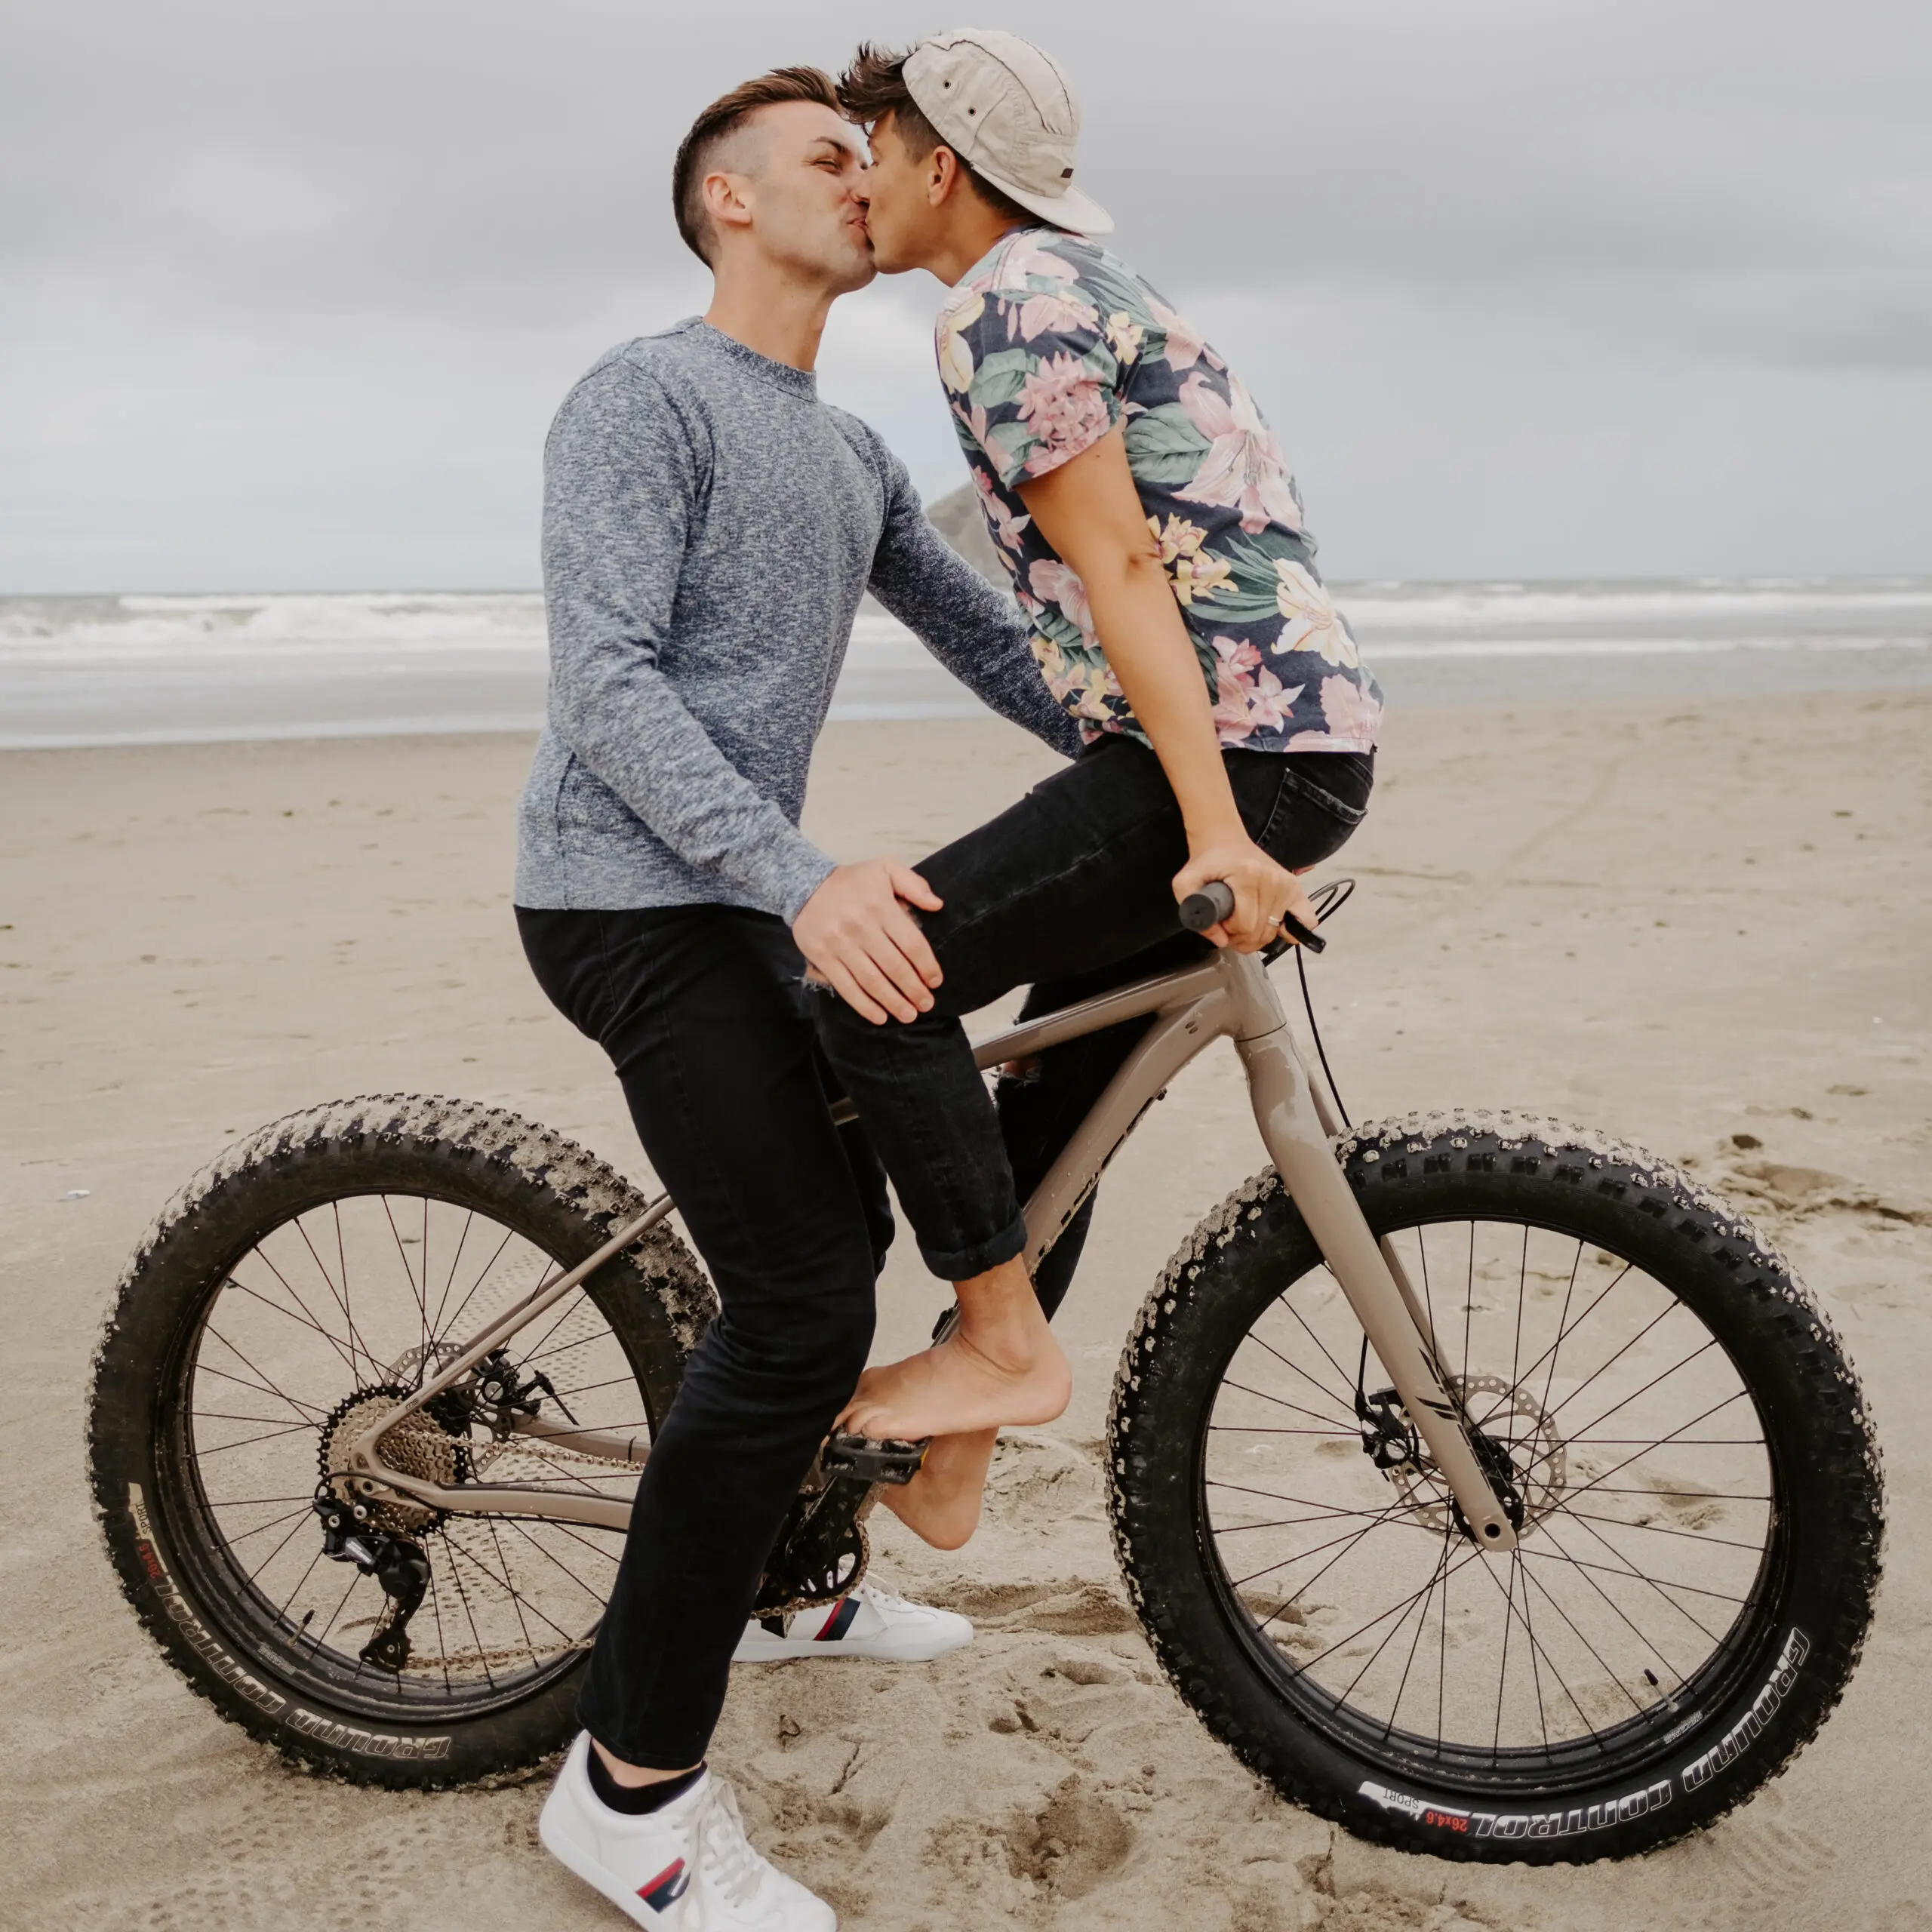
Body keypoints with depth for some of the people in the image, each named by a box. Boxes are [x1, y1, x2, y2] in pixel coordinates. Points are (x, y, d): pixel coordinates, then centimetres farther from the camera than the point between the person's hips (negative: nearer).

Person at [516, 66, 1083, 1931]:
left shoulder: (852, 454, 19)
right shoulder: (643, 399, -9)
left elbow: (983, 633, 19)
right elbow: (609, 686, -20)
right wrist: (802, 875, -32)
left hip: (735, 905, 10)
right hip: (631, 901, -10)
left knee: (839, 1227, 18)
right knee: (803, 1301, -16)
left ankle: (782, 1583, 38)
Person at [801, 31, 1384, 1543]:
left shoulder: (1005, 304, -8)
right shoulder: (1081, 281, 23)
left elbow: (1120, 570, -18)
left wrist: (1213, 829, -23)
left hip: (1247, 748, -10)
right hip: (1302, 731, 10)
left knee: (878, 976, -13)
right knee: (1057, 1082, 15)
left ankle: (1004, 1347, -3)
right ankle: (958, 1452, 26)